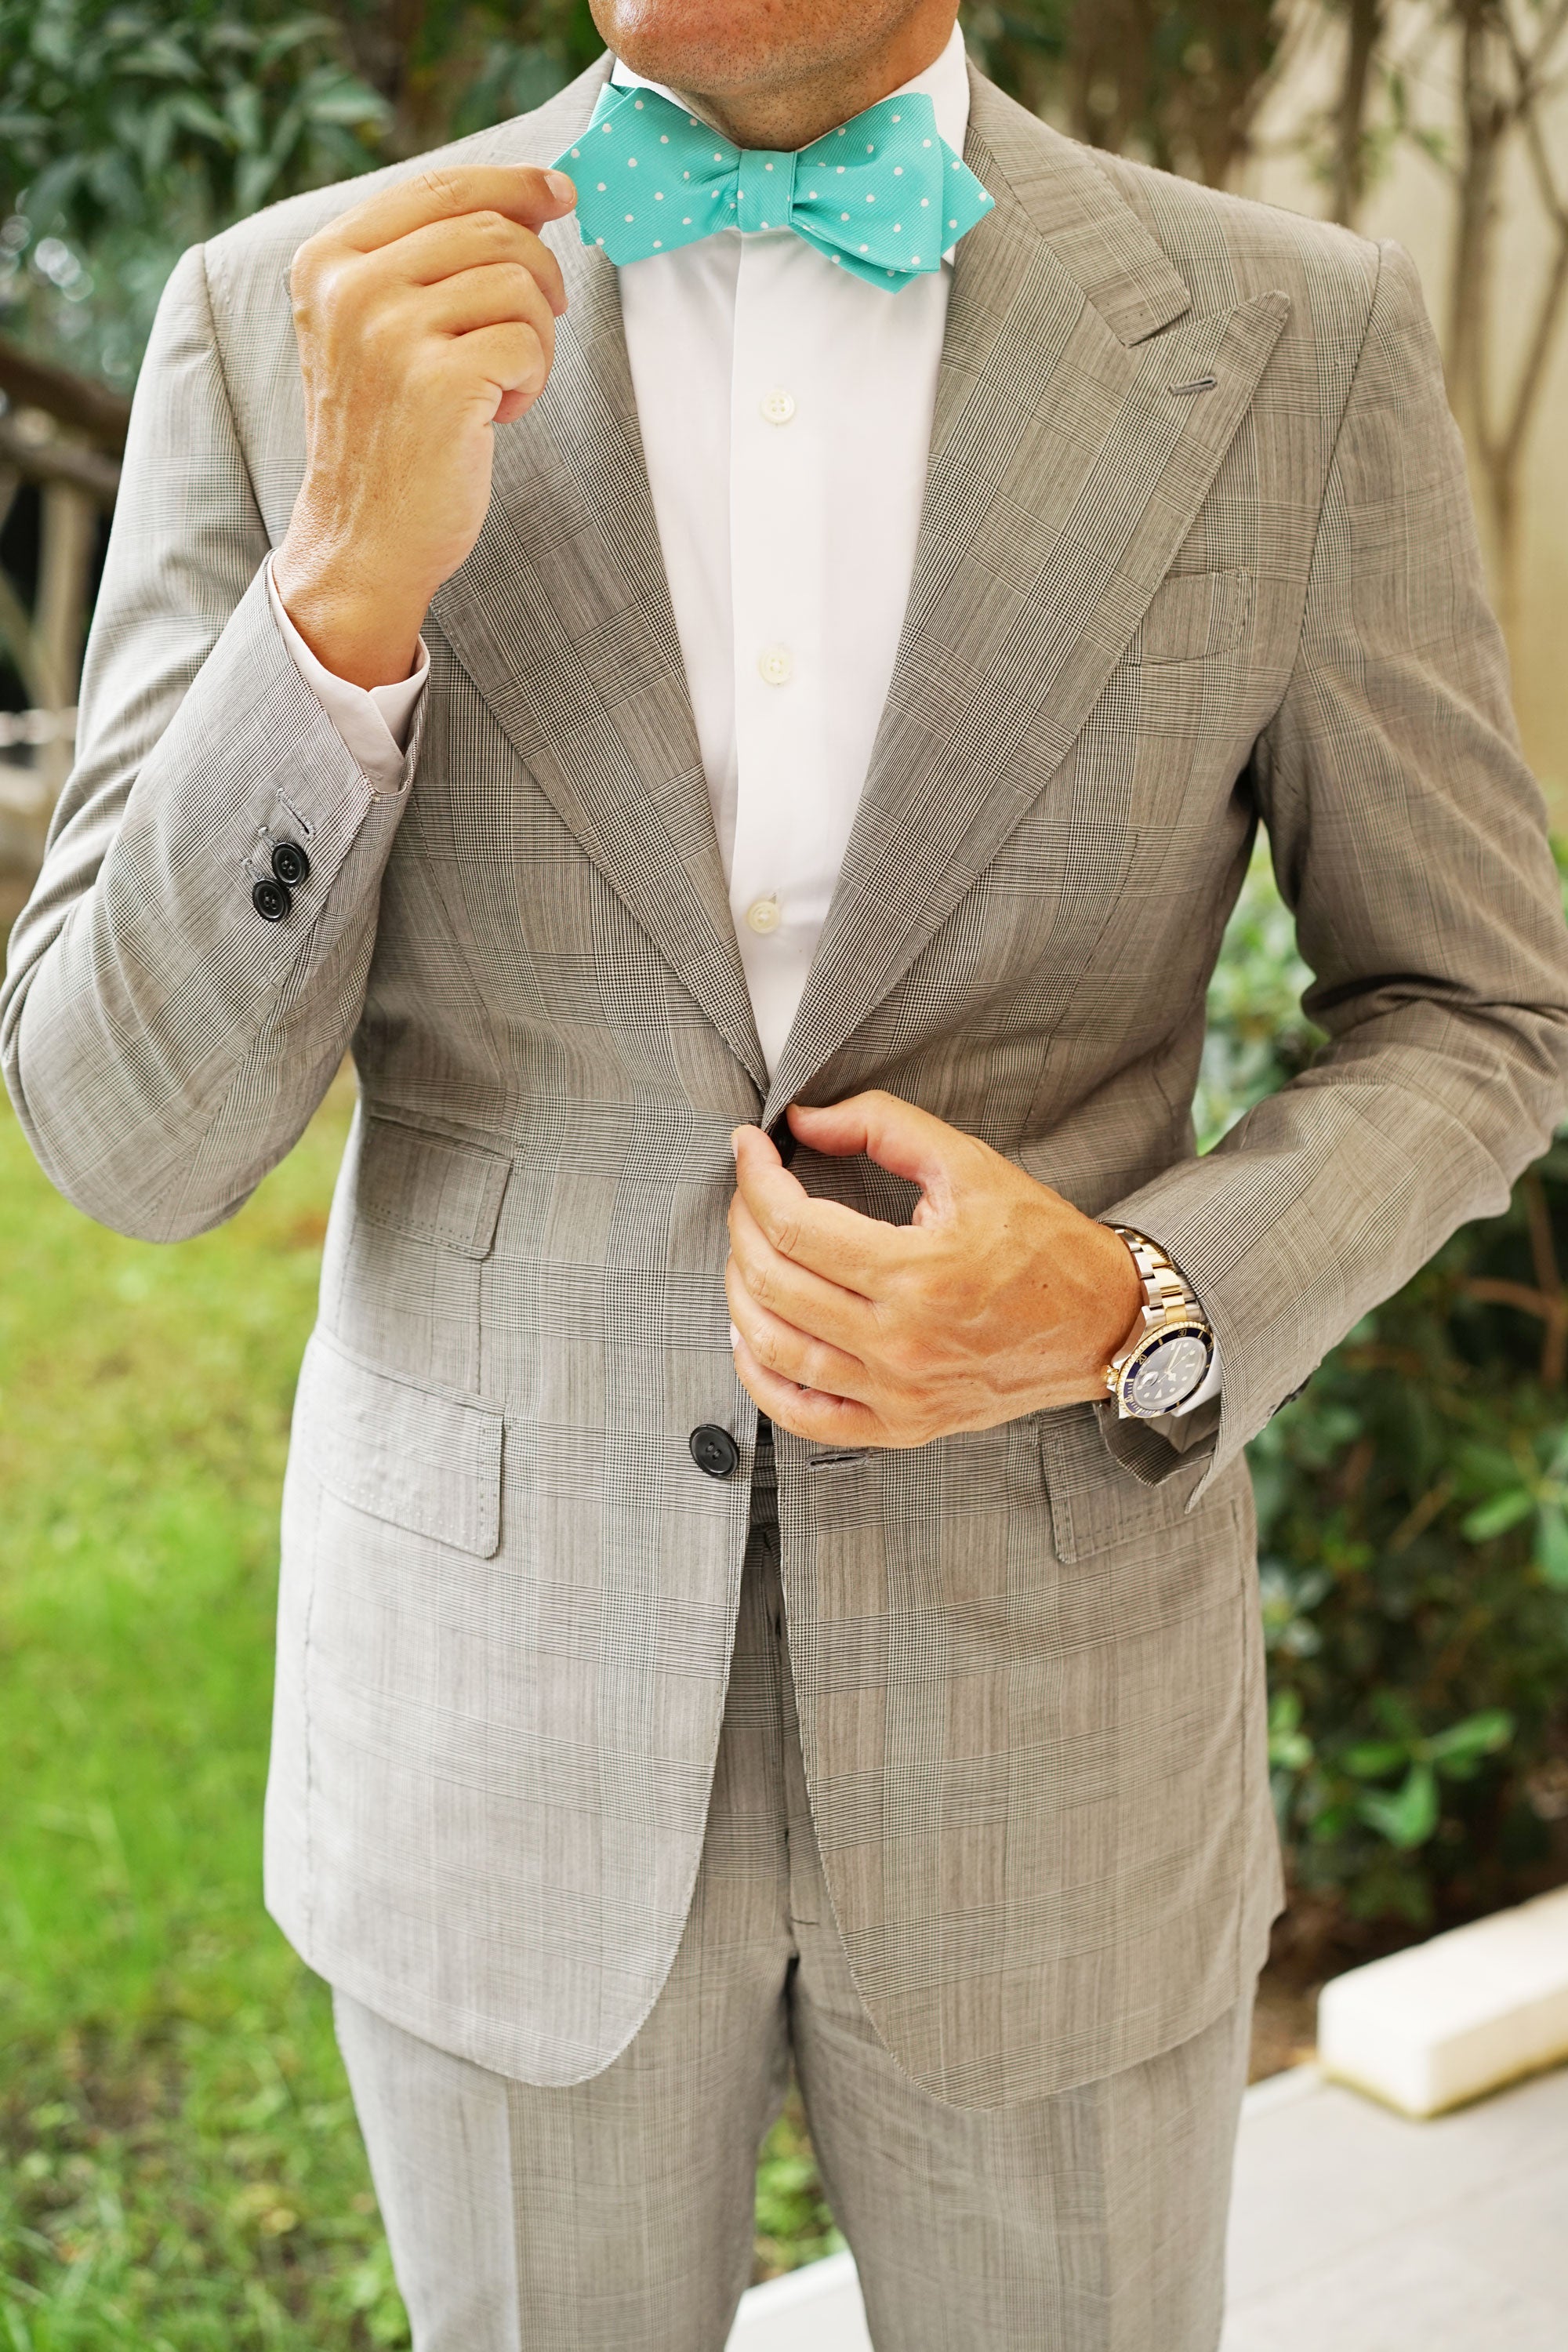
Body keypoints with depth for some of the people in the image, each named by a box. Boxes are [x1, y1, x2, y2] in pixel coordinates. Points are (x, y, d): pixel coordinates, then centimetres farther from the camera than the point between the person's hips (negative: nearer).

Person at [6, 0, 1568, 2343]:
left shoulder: (1298, 345, -9)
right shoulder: (286, 326, -9)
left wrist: (1130, 1317, -19)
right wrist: (347, 585, -28)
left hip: (1044, 1704, 0)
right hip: (502, 1703, 1)